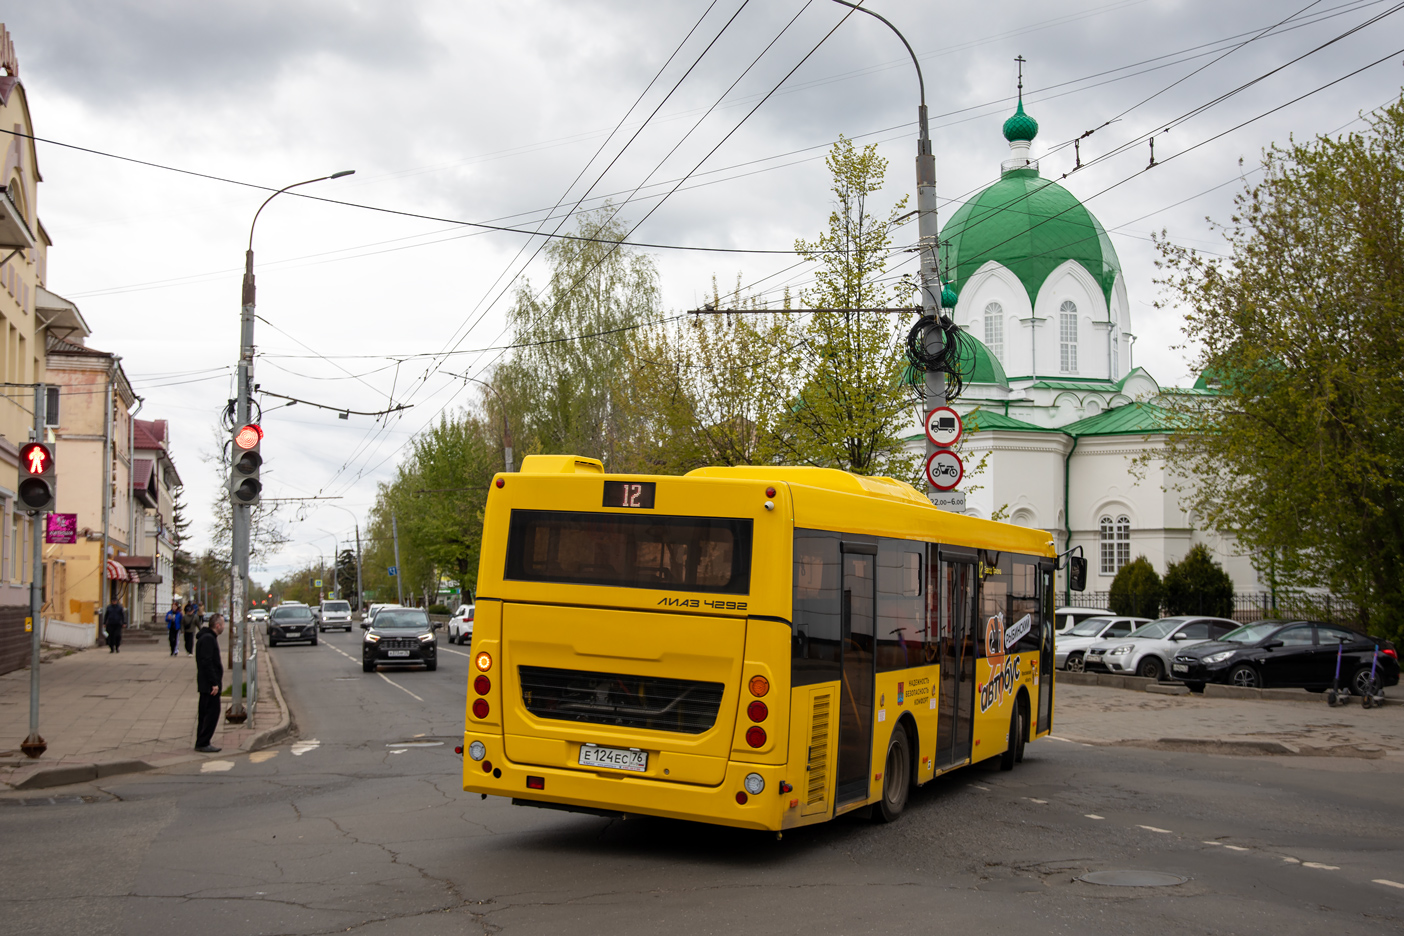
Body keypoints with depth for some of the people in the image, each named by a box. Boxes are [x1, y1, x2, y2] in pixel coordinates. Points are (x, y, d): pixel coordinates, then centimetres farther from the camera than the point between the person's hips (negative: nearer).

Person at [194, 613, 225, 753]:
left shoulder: (208, 637, 17)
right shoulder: (208, 639, -16)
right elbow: (207, 663, -23)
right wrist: (214, 683, -23)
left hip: (206, 684, 11)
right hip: (209, 685, -11)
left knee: (206, 714, 13)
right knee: (212, 713, -8)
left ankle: (201, 743, 17)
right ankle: (203, 743, -6)